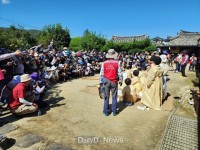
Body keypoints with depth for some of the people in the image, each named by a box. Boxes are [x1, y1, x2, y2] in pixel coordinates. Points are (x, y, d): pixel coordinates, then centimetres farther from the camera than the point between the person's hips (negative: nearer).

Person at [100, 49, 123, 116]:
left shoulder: (104, 63, -5)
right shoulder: (117, 63, -8)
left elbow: (101, 73, -2)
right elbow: (119, 73, -4)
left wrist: (101, 82, 8)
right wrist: (120, 80, 9)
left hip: (106, 81, 1)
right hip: (114, 82, -1)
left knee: (106, 97, 11)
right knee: (114, 97, 11)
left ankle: (106, 111, 19)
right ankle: (114, 111, 19)